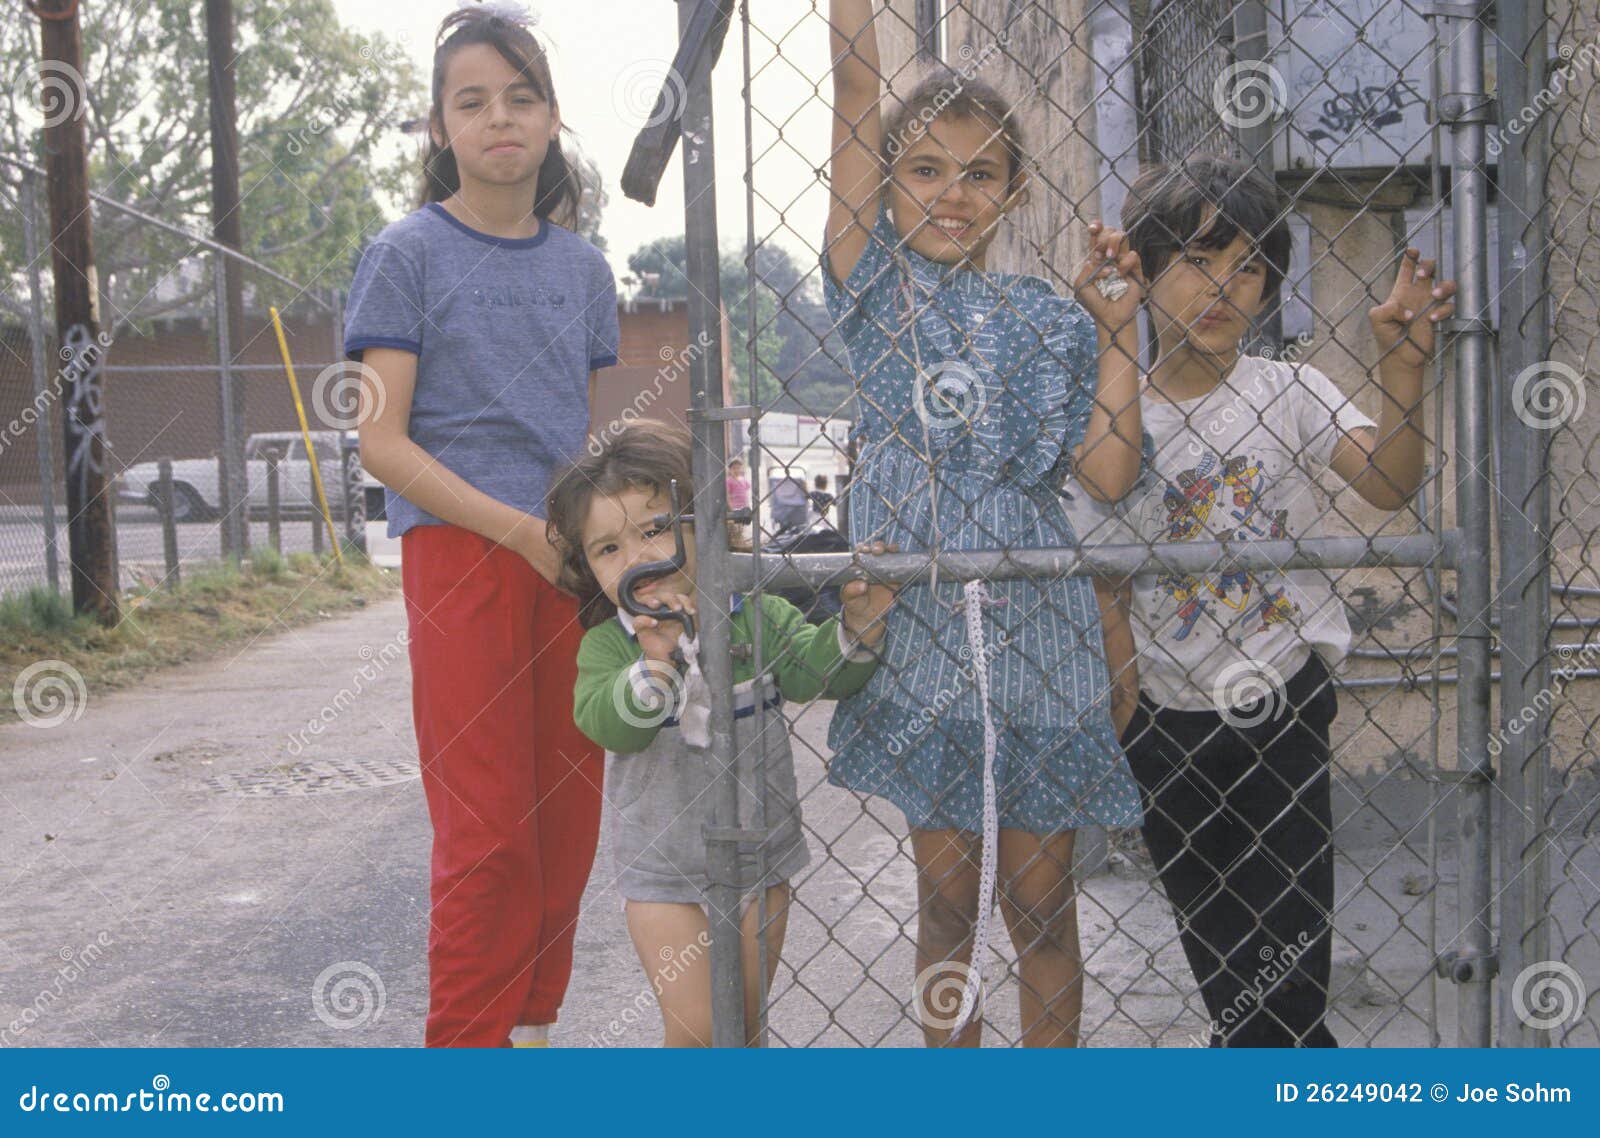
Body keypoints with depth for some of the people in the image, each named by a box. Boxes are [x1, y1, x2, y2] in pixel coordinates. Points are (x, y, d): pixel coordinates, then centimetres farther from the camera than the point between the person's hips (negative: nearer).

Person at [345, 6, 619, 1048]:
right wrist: (522, 531, -15)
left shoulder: (581, 266, 13)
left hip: (571, 559, 5)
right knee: (487, 826, -5)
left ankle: (535, 1022, 21)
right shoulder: (411, 254, -1)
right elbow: (383, 444, -7)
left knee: (568, 817, 7)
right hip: (459, 551, -4)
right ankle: (468, 1040, 8)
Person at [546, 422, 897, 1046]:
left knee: (744, 1024, 13)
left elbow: (817, 671, -10)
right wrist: (655, 664, -39)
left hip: (758, 862, 2)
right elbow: (608, 726, -24)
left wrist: (858, 624, -28)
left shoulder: (760, 617, -3)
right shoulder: (607, 645, -8)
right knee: (696, 1028, -7)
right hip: (661, 871, -2)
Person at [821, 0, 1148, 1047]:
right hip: (917, 621, 0)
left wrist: (1116, 328, -3)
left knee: (1039, 901, 9)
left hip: (1035, 625, 1)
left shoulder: (1046, 317, 6)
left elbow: (1110, 473, -3)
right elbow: (855, 87, -5)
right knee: (946, 895, 9)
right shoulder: (878, 283, 3)